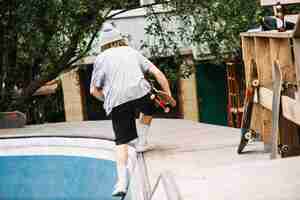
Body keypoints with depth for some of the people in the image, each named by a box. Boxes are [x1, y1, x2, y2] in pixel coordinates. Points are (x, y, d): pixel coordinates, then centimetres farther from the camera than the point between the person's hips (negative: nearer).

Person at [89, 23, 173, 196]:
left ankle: (122, 182, -6)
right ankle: (141, 142, 28)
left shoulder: (101, 59, 18)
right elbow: (158, 73, 15)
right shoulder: (133, 52, 23)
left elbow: (94, 90, 14)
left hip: (116, 100, -1)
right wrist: (168, 95, 20)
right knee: (148, 110, 36)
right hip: (139, 91, 1)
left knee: (121, 141, 2)